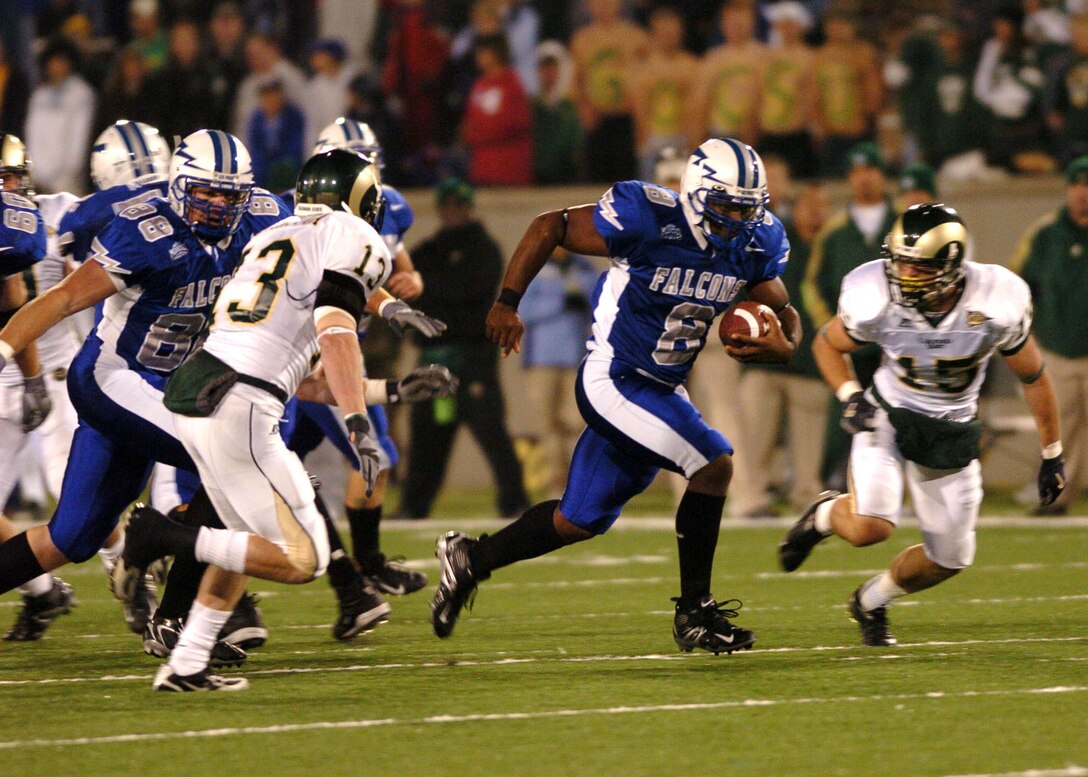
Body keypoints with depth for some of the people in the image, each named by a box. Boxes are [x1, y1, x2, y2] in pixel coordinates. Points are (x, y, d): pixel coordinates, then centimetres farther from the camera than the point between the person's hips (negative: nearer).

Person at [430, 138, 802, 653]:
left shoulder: (756, 243, -3)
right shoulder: (650, 219, -22)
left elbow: (783, 312, 9)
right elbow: (549, 227, -12)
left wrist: (782, 344, -15)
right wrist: (507, 302, -15)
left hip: (661, 390, 8)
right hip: (614, 382, -8)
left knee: (581, 521, 16)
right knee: (713, 464, -21)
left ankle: (471, 559, 35)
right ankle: (694, 613, -9)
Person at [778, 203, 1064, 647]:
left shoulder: (997, 306, -22)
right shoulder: (874, 301, -23)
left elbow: (1034, 377, -4)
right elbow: (827, 344, 1)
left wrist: (1052, 455, 3)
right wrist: (848, 395, -17)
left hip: (952, 435, 2)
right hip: (888, 418, -2)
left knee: (949, 559, 4)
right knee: (870, 527, -25)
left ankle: (872, 601, 34)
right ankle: (825, 515, 12)